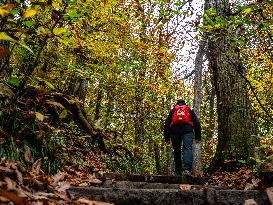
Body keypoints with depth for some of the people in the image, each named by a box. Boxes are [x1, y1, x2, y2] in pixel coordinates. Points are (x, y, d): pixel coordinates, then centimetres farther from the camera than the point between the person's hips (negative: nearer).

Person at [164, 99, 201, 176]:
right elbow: (197, 123, 18)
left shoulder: (172, 111, 25)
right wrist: (198, 137, 15)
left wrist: (167, 137, 12)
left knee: (177, 151, 10)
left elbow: (167, 124, 15)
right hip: (187, 130, -1)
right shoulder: (190, 110, 27)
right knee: (188, 149, -14)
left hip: (175, 131, 1)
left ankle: (178, 172, 9)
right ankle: (187, 169, -35)